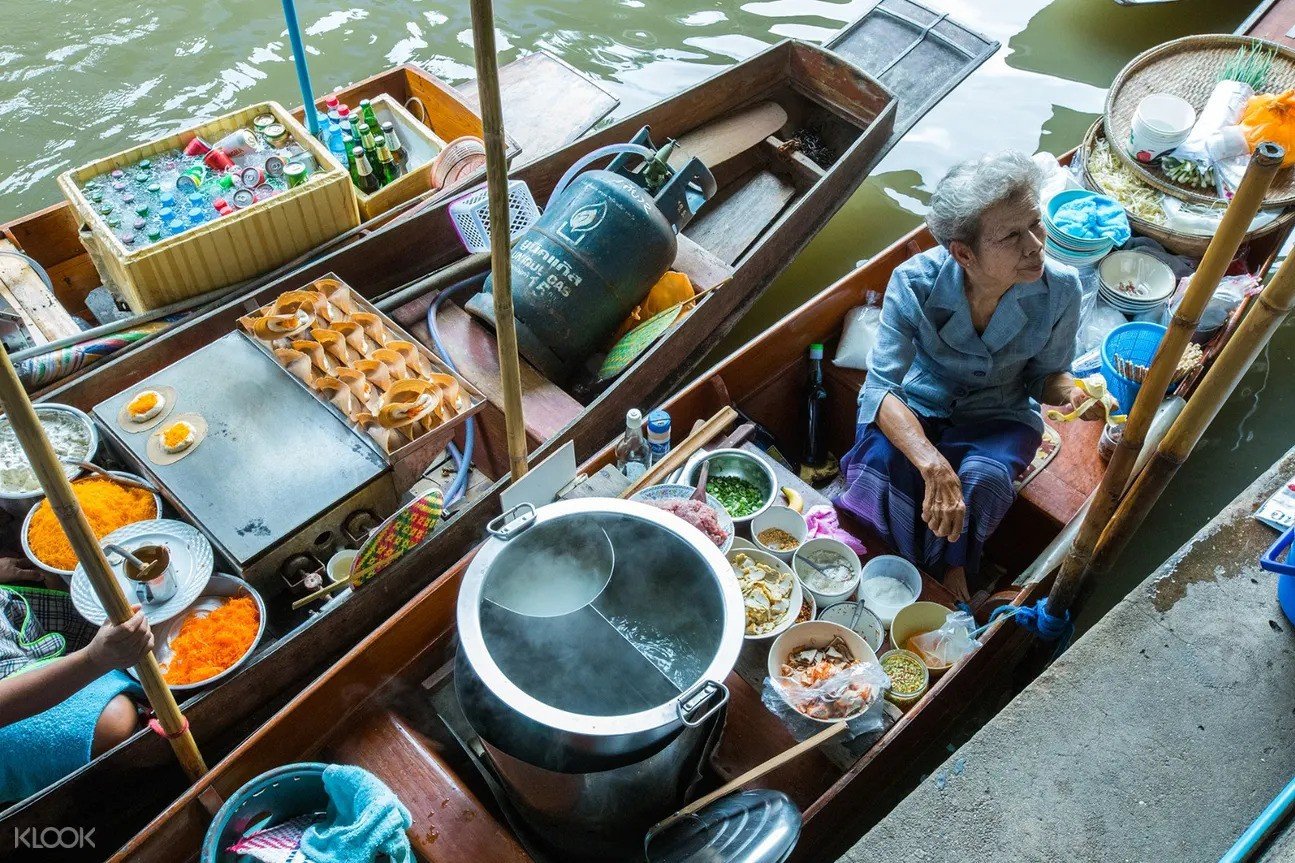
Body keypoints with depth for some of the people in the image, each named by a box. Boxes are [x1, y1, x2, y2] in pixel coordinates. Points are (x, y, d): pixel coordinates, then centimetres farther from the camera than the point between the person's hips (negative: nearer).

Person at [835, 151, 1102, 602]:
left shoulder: (1059, 289, -20)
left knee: (981, 481, -32)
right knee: (881, 464, -32)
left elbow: (1045, 374, -2)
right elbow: (882, 387, -30)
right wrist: (932, 464, -46)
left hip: (998, 416, 1)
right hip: (914, 407, -1)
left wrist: (1072, 394, -28)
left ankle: (950, 568, 1)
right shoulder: (915, 282, -27)